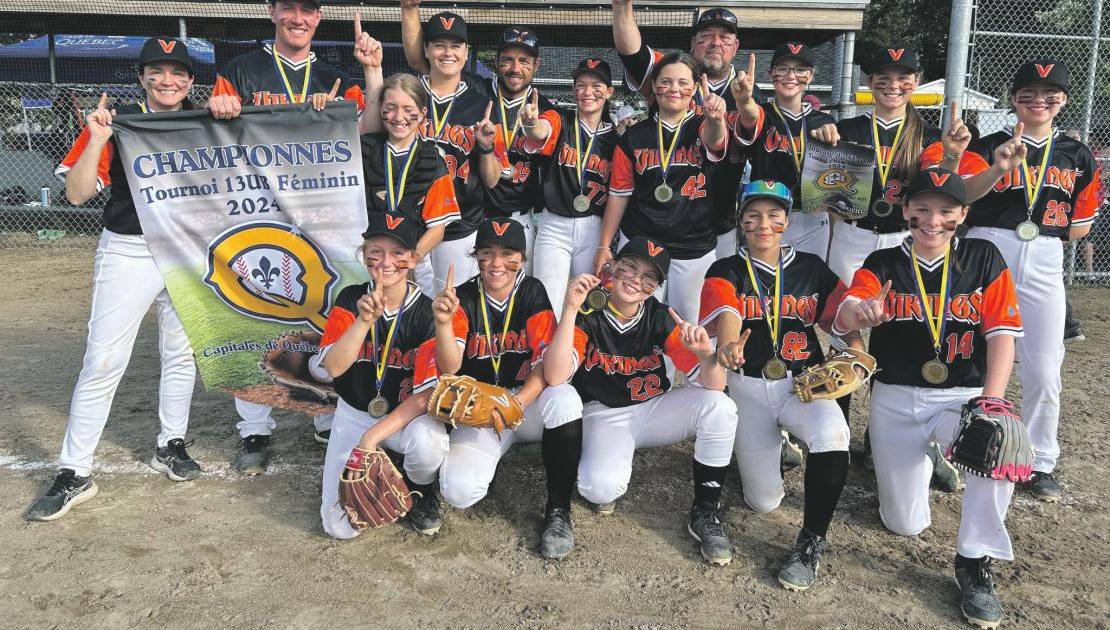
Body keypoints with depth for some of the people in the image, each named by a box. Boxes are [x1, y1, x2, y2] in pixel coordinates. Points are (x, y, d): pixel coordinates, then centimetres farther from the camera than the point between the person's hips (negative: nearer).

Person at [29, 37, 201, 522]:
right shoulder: (115, 121, -5)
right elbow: (77, 193, -9)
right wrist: (97, 140, -22)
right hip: (128, 255, -3)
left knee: (181, 354, 13)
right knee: (102, 365, -6)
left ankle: (171, 446, 30)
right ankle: (73, 475, 3)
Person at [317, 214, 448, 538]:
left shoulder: (426, 312, -15)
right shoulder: (350, 300, -8)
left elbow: (426, 395, -18)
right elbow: (333, 367, -22)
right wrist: (364, 320, -36)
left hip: (407, 414, -1)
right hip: (355, 414, 2)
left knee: (428, 443, -37)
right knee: (341, 525, -9)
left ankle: (419, 489, -1)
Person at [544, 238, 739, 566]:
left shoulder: (660, 318, -8)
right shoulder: (587, 316, -13)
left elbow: (713, 384, -12)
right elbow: (555, 376, -31)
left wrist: (706, 353, -36)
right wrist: (570, 310, -36)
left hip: (654, 410, 3)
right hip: (603, 418, -3)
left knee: (719, 407, -23)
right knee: (600, 487, -33)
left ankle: (705, 513, -8)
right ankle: (606, 475, 8)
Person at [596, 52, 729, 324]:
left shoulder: (702, 127, 1)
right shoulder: (635, 136, 4)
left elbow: (714, 140, -26)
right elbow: (619, 194, 7)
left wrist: (715, 118, -50)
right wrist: (603, 246, 3)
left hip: (695, 250, 0)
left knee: (687, 325, 8)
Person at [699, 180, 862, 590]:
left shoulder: (811, 268, 9)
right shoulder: (726, 272, 2)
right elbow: (726, 314, -20)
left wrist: (856, 349, -22)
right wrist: (729, 345, -43)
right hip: (748, 387, 0)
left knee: (832, 434, -35)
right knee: (764, 502, -2)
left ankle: (812, 542, -14)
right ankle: (771, 442, 33)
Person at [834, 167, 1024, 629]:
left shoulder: (984, 258, 1)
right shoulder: (883, 264, -1)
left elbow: (1002, 332, -6)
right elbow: (844, 316, -20)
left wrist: (991, 399, -22)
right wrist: (862, 313, -45)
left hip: (964, 397, 0)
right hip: (895, 399, 1)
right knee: (904, 524, 5)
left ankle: (975, 563, -15)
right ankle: (923, 459, 39)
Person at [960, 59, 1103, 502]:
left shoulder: (1078, 157, 9)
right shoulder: (989, 147, 0)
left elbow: (1081, 224, 15)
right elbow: (967, 193, -21)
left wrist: (1044, 233, 2)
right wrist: (998, 169, -38)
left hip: (1044, 265, 2)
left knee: (1043, 372, 2)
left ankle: (1041, 464, 17)